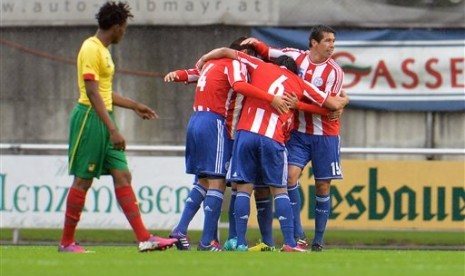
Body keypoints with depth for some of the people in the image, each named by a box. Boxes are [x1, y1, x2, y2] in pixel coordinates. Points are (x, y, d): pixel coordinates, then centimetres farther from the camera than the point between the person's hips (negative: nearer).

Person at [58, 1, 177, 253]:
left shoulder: (103, 50, 16)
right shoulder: (91, 50, -15)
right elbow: (93, 94, -22)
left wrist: (134, 106, 32)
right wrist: (112, 130, -26)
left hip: (104, 118, 10)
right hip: (90, 118, -10)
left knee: (123, 176, 3)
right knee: (83, 180, -4)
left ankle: (144, 238, 0)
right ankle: (66, 243, 5)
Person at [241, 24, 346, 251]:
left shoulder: (334, 71, -7)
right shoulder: (295, 57, 0)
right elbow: (267, 53, 15)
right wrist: (254, 43, -6)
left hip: (325, 135, -2)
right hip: (298, 132, 2)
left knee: (322, 186, 2)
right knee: (291, 175, -16)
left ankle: (318, 240, 13)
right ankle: (298, 237, -14)